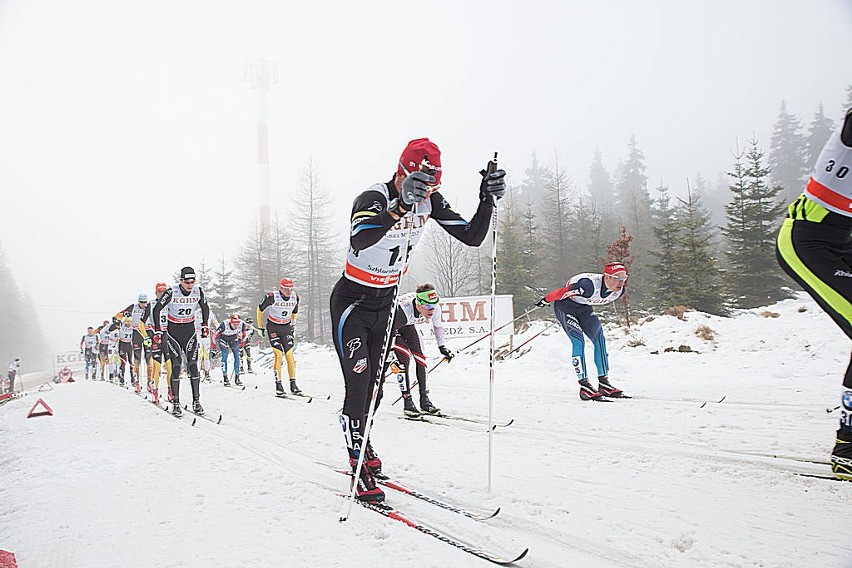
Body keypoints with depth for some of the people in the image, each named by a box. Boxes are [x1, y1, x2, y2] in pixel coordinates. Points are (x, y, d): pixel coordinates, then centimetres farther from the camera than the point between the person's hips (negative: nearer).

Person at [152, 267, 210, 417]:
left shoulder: (198, 291, -7)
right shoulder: (172, 292, -18)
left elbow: (205, 308, 13)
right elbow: (156, 310, -8)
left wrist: (204, 325, 10)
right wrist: (158, 331, -9)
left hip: (190, 332, 2)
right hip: (173, 332, -2)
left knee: (193, 366, -6)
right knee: (176, 367, -7)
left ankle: (196, 401, -1)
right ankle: (175, 403, 0)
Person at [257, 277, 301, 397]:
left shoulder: (295, 297, -5)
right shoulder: (272, 297, -18)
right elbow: (260, 309, -3)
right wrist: (260, 326, 2)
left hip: (286, 328, 4)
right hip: (273, 327, -4)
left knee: (289, 355, -4)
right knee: (278, 354, -14)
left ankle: (293, 385, 1)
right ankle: (278, 386, -10)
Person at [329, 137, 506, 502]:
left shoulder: (429, 201, -8)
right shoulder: (373, 199, -28)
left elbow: (473, 237, -9)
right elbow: (359, 240, -50)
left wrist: (488, 199, -26)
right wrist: (401, 205, -62)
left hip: (385, 304, 6)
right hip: (351, 303, -6)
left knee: (375, 385, 14)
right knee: (358, 386, -11)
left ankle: (361, 447, 37)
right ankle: (360, 473, 1)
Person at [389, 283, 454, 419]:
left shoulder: (434, 309, -27)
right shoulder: (402, 310, -45)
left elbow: (437, 326, -4)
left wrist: (442, 346, 1)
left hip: (407, 325, 5)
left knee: (420, 357, -3)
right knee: (404, 357, -20)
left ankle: (424, 400, 6)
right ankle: (407, 401, -13)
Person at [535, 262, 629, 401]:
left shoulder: (618, 291, -15)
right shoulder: (589, 285, -39)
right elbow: (563, 292, -26)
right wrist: (546, 300, -13)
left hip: (583, 308, 7)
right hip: (565, 306, -7)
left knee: (599, 339, -3)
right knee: (578, 341, -19)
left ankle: (604, 382, 3)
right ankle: (584, 385, -19)